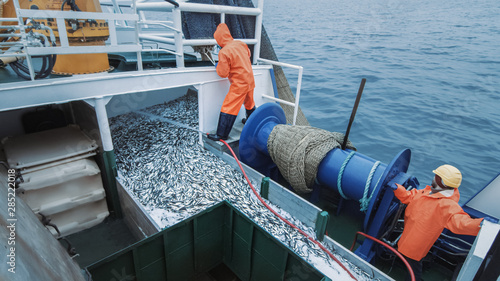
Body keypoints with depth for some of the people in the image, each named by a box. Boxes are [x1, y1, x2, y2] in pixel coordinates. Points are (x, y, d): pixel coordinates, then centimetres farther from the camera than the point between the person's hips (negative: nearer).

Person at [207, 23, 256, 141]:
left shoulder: (224, 52, -19)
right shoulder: (240, 44, 1)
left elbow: (223, 73, -16)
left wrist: (217, 66, 3)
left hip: (239, 84, -8)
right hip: (250, 80, 8)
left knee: (228, 108, -3)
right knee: (249, 102, 27)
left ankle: (221, 134, 2)